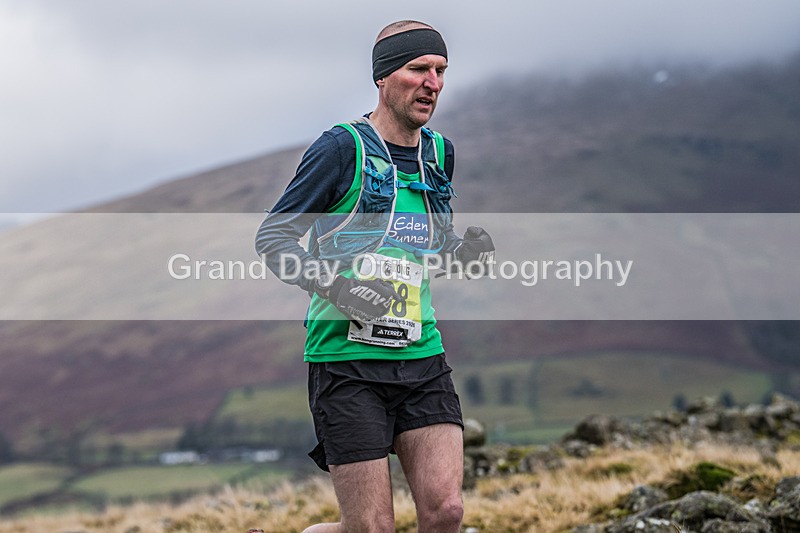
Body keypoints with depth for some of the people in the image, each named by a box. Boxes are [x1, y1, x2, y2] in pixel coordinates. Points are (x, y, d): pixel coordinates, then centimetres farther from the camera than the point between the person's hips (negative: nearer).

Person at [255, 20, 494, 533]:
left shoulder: (440, 152, 12)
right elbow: (272, 237, -4)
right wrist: (337, 285, -19)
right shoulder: (343, 147, -6)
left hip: (423, 358, 6)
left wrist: (465, 248, 4)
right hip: (347, 358, -5)